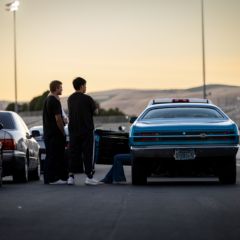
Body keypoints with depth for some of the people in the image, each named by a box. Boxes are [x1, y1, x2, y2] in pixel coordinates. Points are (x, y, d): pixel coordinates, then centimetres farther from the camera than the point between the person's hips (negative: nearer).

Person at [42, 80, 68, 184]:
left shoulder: (47, 100, 16)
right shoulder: (55, 101, -15)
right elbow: (58, 118, -19)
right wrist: (63, 132, -11)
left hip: (48, 133, 10)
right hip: (55, 134, -10)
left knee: (50, 156, 11)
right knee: (54, 156, -7)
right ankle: (51, 179, -6)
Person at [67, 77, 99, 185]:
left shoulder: (70, 99, 6)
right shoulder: (87, 99, -11)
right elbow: (95, 111, -1)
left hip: (73, 130, 5)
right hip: (86, 130, -5)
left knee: (73, 154, 8)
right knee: (87, 154, 1)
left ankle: (71, 176, 3)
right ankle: (89, 177, 1)